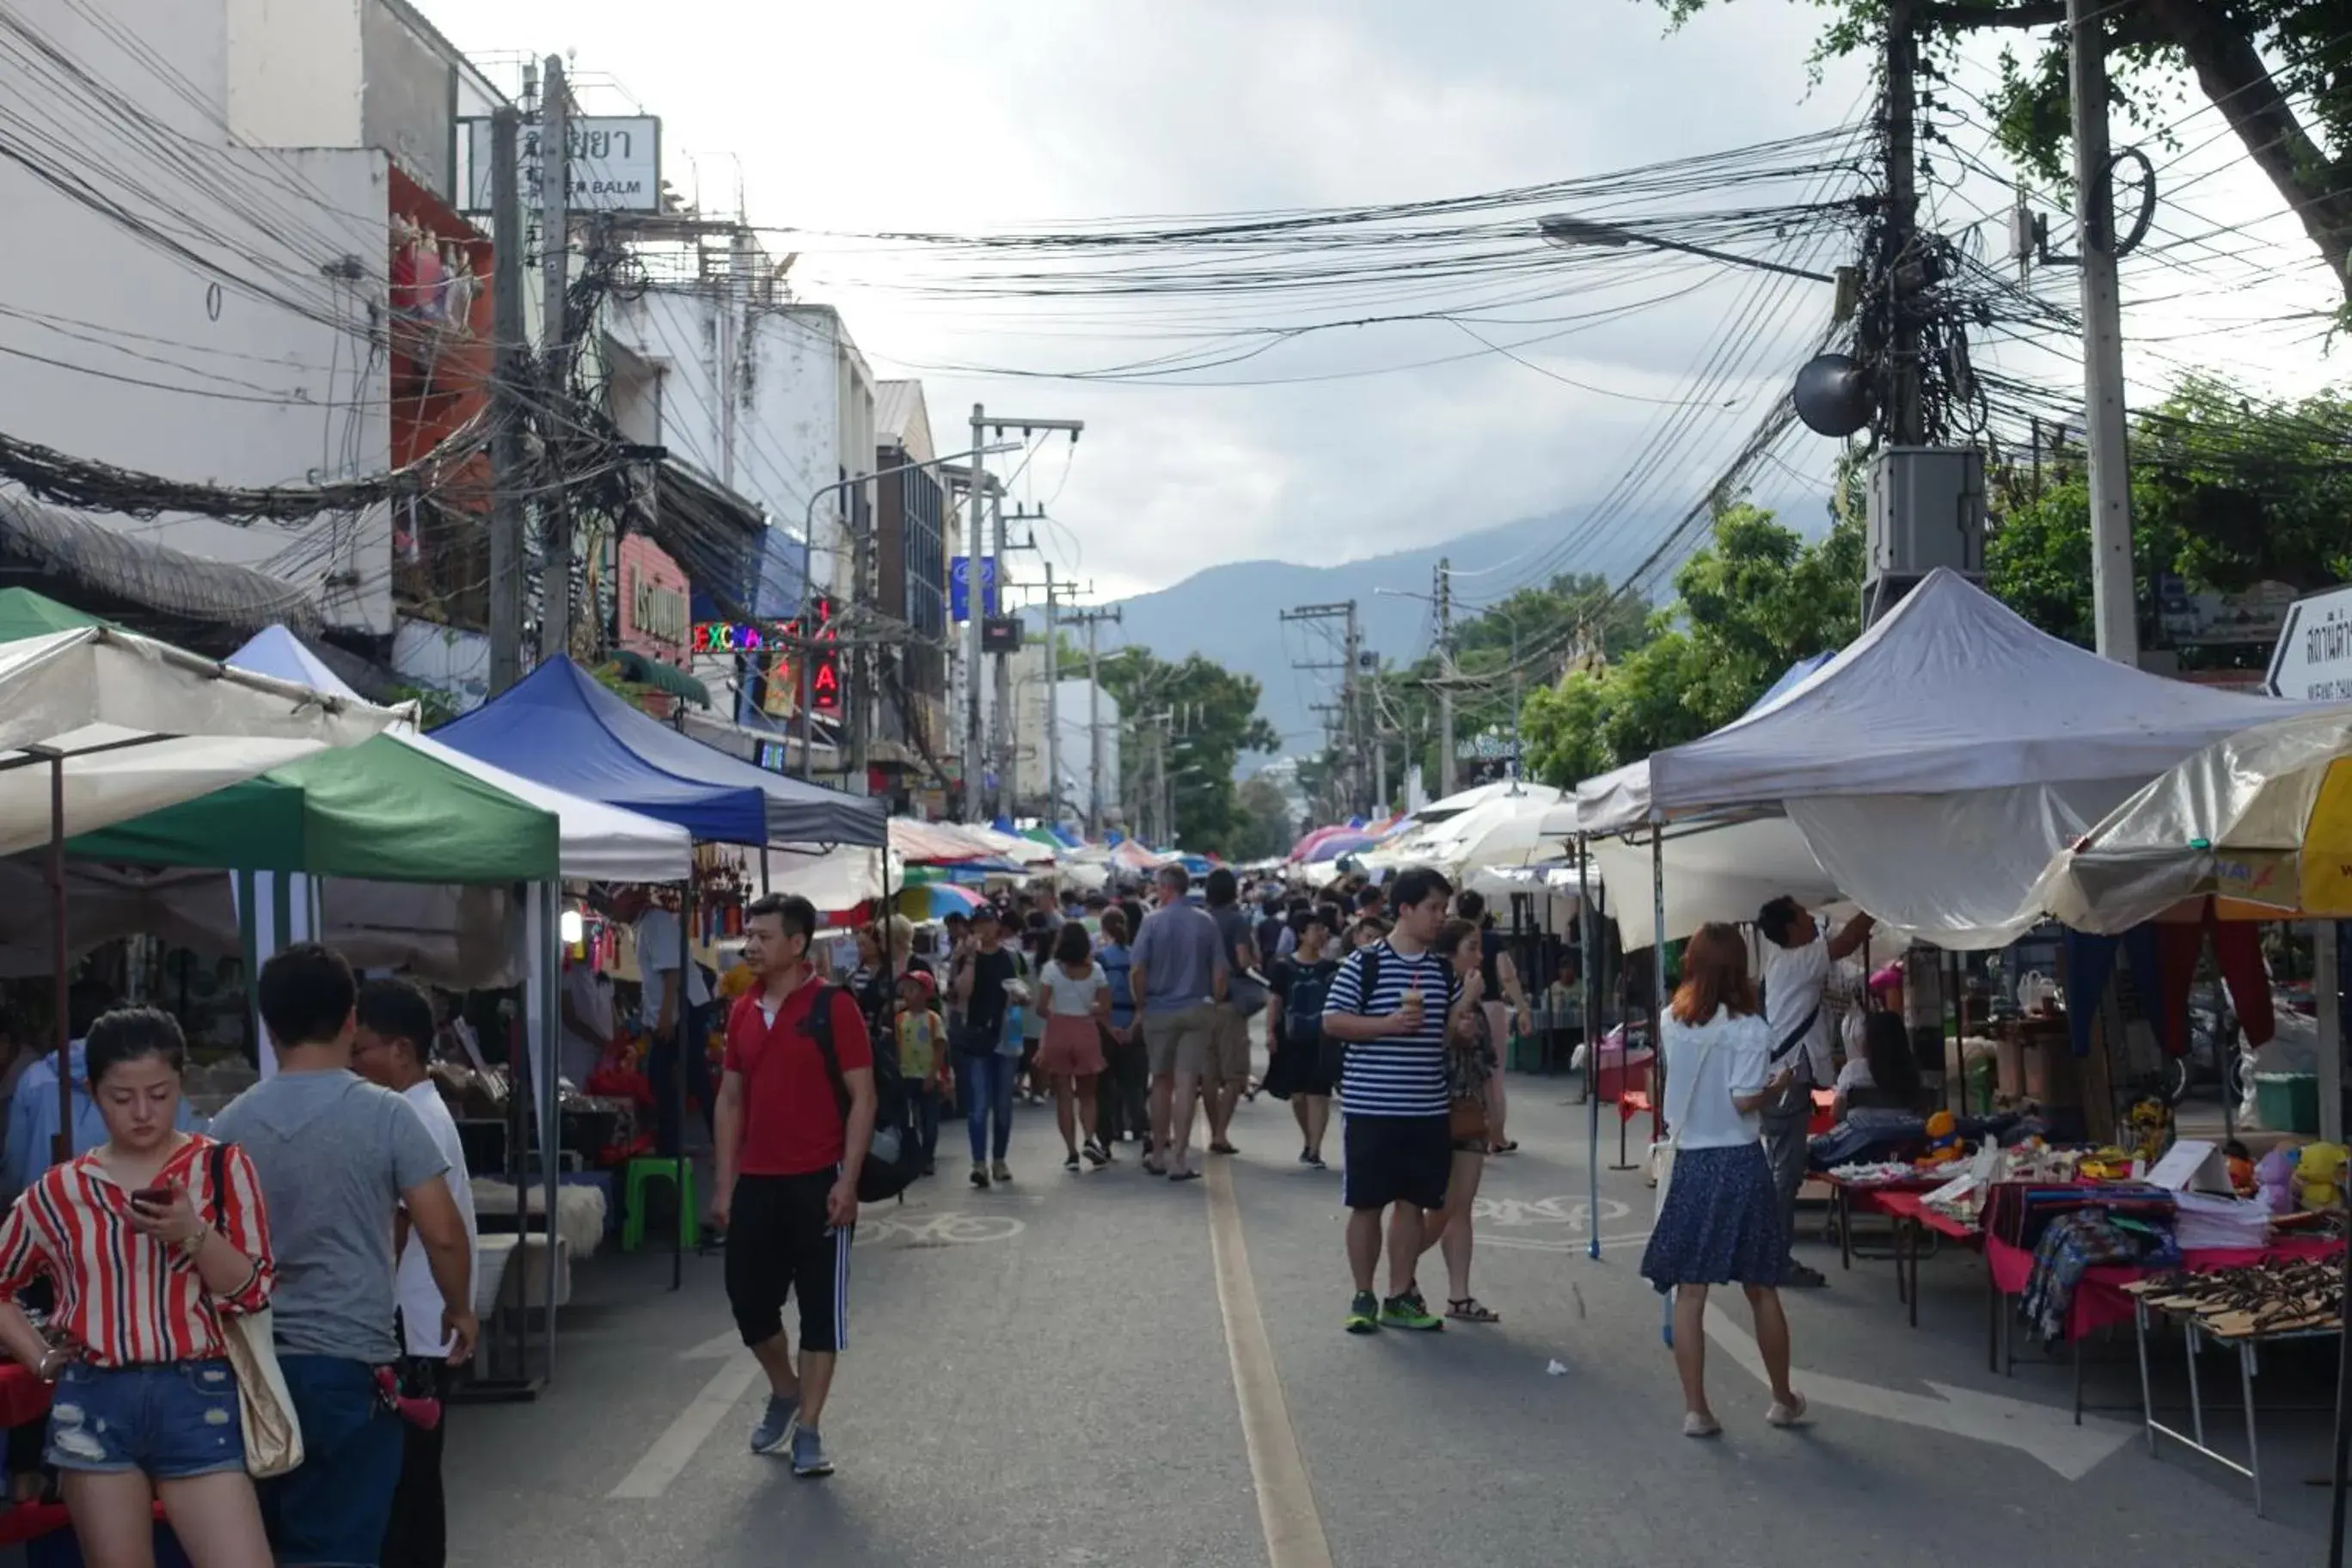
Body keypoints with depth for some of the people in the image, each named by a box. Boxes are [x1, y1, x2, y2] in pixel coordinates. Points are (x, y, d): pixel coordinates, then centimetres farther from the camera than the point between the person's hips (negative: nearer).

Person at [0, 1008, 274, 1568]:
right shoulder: (58, 1190, 6)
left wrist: (194, 1234, -17)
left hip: (197, 1398, -1)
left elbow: (254, 1292, -1)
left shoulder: (223, 1166, 2)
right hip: (95, 1405, 2)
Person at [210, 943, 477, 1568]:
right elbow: (442, 1233, -10)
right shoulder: (385, 1114, -8)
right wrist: (459, 1308, 8)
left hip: (257, 1363, 4)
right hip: (350, 1363, -3)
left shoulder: (231, 1123, 1)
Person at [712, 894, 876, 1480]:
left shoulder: (833, 1007, -9)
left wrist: (847, 1182, -15)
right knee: (748, 1297, 11)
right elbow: (731, 1099, 14)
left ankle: (808, 1429, 10)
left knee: (820, 1305, 2)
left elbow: (862, 1097, -10)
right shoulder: (743, 1012, 9)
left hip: (817, 1183, -6)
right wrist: (725, 1184, 9)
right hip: (755, 1183, 6)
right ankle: (785, 1392, 35)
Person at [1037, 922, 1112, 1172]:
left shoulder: (1051, 969, -7)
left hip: (1058, 1033, -1)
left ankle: (1072, 1152, 2)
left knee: (1064, 1095, 6)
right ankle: (1091, 1139, -7)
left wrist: (1058, 1013, 10)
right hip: (1087, 1032, 2)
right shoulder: (1095, 970, 0)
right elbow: (1105, 1009, 0)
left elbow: (1041, 1007, -10)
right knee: (1087, 1094, 15)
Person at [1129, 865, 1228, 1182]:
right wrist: (1213, 1004, 10)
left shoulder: (1153, 921, -7)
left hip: (1159, 1011, 0)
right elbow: (1220, 972, -2)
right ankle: (1179, 1160, -4)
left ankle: (1159, 1156, 22)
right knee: (1186, 1085, -1)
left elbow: (1136, 971, -11)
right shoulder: (1206, 922, -1)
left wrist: (1141, 1005, 2)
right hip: (1196, 1011, 0)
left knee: (1161, 1083, 13)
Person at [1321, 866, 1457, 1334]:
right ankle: (1363, 1298, 14)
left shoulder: (1445, 970, 9)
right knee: (1367, 1204, 3)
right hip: (1370, 1107, -5)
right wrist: (1387, 1024, -19)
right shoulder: (1364, 963, -7)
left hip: (1427, 1109, 5)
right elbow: (1332, 1021, -9)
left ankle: (1399, 1298, 19)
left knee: (1413, 1202, 9)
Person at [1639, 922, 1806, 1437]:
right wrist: (1779, 1085, 1)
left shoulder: (1672, 1021, 1)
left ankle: (1695, 1409, 6)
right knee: (1762, 1290, 11)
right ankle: (1783, 1400, 24)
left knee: (1689, 1292, 5)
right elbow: (1744, 1102, -15)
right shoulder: (1748, 1028, -11)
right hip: (1739, 1163, -2)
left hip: (1690, 1163, 2)